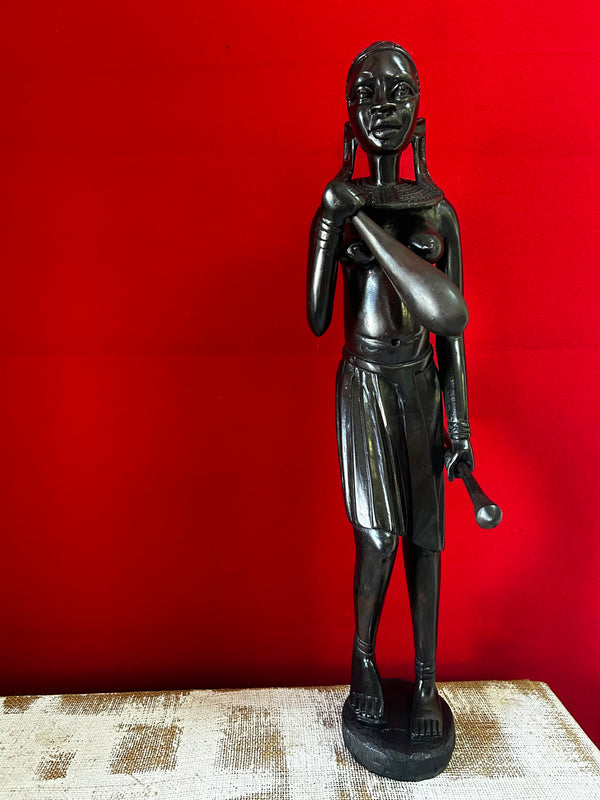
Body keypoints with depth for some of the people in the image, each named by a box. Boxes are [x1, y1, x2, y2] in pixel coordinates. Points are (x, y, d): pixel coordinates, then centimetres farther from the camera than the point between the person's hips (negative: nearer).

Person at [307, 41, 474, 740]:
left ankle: (425, 680, 23)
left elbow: (452, 323, 7)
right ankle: (363, 659, 24)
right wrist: (342, 229, -12)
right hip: (365, 383, -2)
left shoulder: (439, 210, 7)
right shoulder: (340, 202, 0)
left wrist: (460, 421, 4)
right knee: (379, 535, -5)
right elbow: (318, 319, -7)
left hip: (420, 383, 3)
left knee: (425, 537, 5)